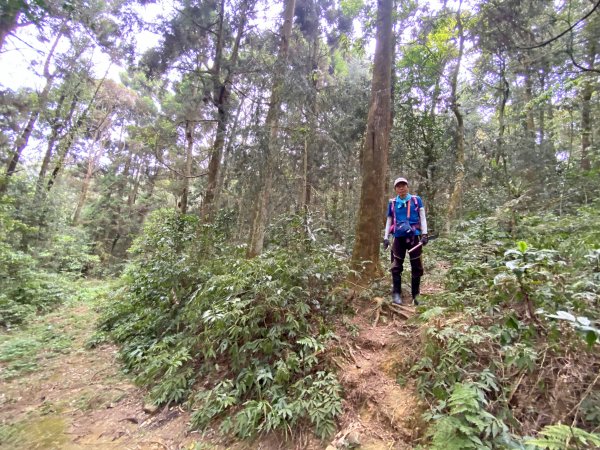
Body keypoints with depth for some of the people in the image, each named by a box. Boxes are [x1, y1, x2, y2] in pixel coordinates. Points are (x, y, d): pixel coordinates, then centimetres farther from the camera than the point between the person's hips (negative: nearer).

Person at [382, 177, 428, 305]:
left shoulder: (416, 200, 6)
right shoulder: (392, 203, 9)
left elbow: (422, 217, 5)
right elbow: (389, 221, 13)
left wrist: (424, 234, -6)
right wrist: (386, 237, 5)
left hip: (414, 237, 0)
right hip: (399, 237, 1)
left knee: (416, 268, 5)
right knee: (396, 267, -2)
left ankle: (415, 296, 16)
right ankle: (396, 294, 6)